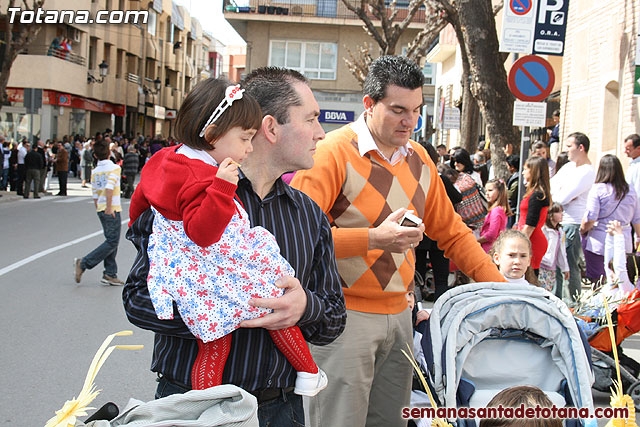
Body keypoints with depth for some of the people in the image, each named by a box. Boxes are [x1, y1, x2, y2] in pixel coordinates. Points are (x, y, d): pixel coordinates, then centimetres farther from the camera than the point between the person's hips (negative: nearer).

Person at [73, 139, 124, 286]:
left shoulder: (94, 172, 11)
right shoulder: (114, 168, -9)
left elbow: (95, 195, 12)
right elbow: (109, 187, -23)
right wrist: (109, 207, -23)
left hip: (101, 209, 8)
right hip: (112, 209, -8)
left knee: (111, 241, 12)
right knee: (112, 242, -5)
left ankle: (110, 274, 10)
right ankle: (83, 263, -10)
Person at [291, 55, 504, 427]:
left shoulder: (419, 159, 11)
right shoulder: (334, 152, -11)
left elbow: (451, 232, 17)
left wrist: (499, 285, 10)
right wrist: (374, 238, -25)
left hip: (398, 313, 7)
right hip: (344, 314, -6)